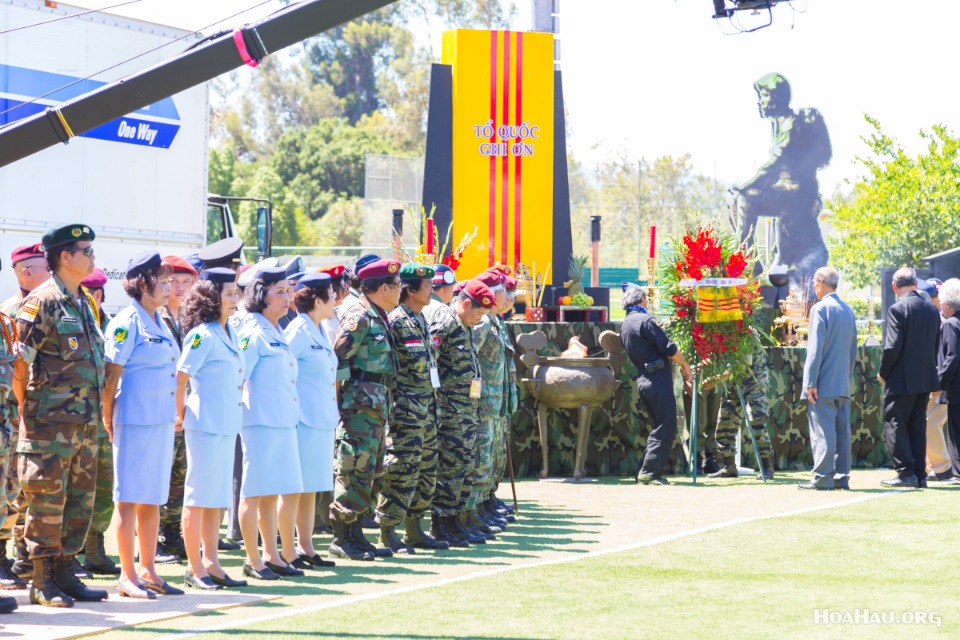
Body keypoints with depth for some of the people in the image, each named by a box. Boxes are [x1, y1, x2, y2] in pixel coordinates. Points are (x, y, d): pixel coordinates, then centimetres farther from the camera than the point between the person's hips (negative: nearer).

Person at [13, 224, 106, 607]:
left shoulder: (82, 304, 16)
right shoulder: (43, 301, -10)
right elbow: (18, 360, -14)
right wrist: (27, 405, -10)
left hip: (85, 421, 8)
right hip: (51, 421, -8)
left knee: (81, 498, 10)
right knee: (47, 497, -4)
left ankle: (64, 573, 17)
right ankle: (42, 582, 0)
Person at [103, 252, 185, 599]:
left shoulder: (159, 323, 14)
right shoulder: (126, 323, -11)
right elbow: (111, 375, -11)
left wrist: (175, 416, 16)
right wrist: (107, 421, -10)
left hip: (162, 422, 8)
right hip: (135, 422, -8)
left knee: (153, 499, 11)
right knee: (130, 498, -2)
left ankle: (148, 571, 17)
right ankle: (127, 575, 2)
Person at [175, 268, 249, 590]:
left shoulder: (230, 332, 12)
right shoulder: (203, 334, -14)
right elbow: (179, 379, -14)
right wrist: (181, 414, -5)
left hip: (226, 425, 8)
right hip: (205, 424, -8)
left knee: (217, 498, 12)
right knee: (199, 496, -2)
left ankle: (211, 563, 18)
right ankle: (195, 568, 3)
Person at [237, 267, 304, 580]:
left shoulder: (278, 334, 17)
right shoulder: (253, 333, -10)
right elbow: (236, 379, -14)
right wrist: (237, 414, -15)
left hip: (284, 422, 9)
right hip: (260, 422, -9)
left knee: (278, 492, 10)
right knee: (255, 492, -3)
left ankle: (273, 557, 17)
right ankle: (253, 560, 2)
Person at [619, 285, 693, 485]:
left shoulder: (624, 327, 17)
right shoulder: (645, 320, -10)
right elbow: (669, 348, -14)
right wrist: (685, 367, 1)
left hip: (642, 379, 9)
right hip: (659, 379, -9)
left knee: (660, 427, 15)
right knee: (665, 428, -6)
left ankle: (646, 471, 13)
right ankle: (650, 471, -11)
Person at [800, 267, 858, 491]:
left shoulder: (820, 309, -10)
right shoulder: (848, 311, 14)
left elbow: (816, 348, -15)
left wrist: (810, 382, -15)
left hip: (823, 384, -8)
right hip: (843, 384, 8)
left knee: (822, 431, -7)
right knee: (842, 429, 8)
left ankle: (823, 478, -8)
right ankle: (841, 476, 9)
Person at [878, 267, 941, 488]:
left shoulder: (897, 309, -15)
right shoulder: (932, 309, 7)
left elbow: (892, 347, -19)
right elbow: (936, 345, 12)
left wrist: (883, 373, -6)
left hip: (902, 379, -7)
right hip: (926, 379, 7)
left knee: (894, 425, 0)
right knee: (918, 427, 12)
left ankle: (906, 472, -6)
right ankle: (919, 474, 12)